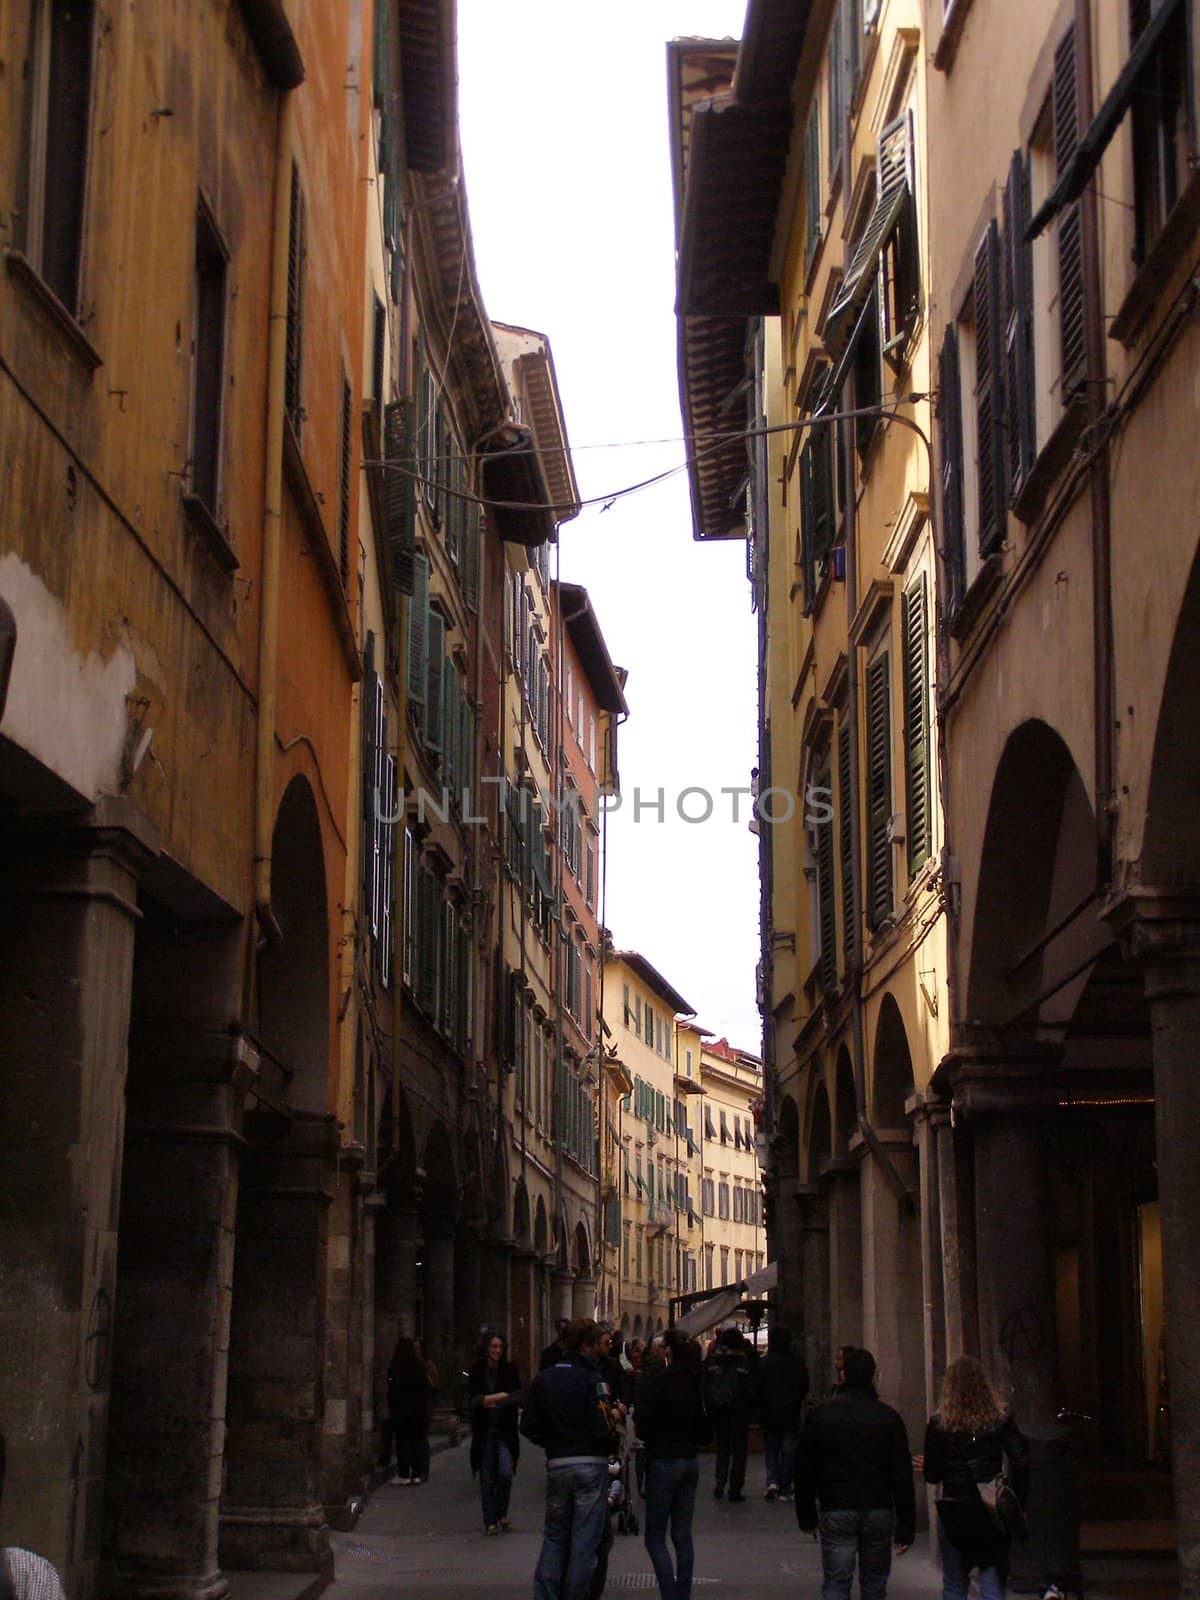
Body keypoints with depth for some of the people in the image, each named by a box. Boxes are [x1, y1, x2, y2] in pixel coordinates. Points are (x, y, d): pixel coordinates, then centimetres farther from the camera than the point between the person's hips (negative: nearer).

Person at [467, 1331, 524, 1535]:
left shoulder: (510, 1370, 3)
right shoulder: (476, 1372, 3)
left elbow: (519, 1396, -8)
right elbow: (471, 1399, -5)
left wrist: (489, 1399, -14)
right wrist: (502, 1396, -11)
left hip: (505, 1431, 0)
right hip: (484, 1432, 0)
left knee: (505, 1473, -11)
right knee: (487, 1478, 2)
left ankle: (502, 1513, 11)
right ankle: (490, 1520, 12)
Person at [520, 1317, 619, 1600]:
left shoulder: (542, 1379, 6)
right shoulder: (592, 1379, -11)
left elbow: (528, 1426, 5)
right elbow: (603, 1428, -19)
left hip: (556, 1465, 5)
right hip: (591, 1464, -5)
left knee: (554, 1538, 15)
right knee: (584, 1541, 3)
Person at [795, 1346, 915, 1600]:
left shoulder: (819, 1414, -1)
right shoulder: (889, 1417, -3)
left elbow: (804, 1471, 4)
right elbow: (903, 1477, -3)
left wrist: (806, 1517, 13)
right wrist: (906, 1528, 1)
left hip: (836, 1513, -1)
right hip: (879, 1512, 1)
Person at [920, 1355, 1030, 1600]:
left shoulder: (939, 1423, -3)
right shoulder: (1001, 1419, 0)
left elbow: (933, 1475, -1)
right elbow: (1021, 1463, -6)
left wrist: (926, 1466, 22)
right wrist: (1018, 1503, 4)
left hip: (953, 1510, -1)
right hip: (994, 1511, 1)